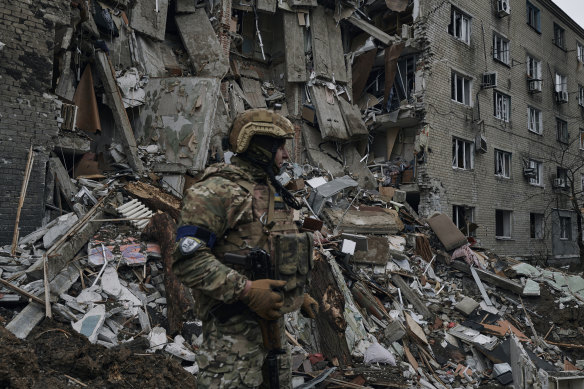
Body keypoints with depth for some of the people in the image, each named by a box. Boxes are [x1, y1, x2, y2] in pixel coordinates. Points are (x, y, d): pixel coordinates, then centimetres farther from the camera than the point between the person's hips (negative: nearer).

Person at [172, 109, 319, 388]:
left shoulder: (272, 193, 14)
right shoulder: (218, 190, -16)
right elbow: (188, 260, -23)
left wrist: (299, 294, 17)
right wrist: (246, 290, -26)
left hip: (271, 322, 9)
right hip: (233, 331, -9)